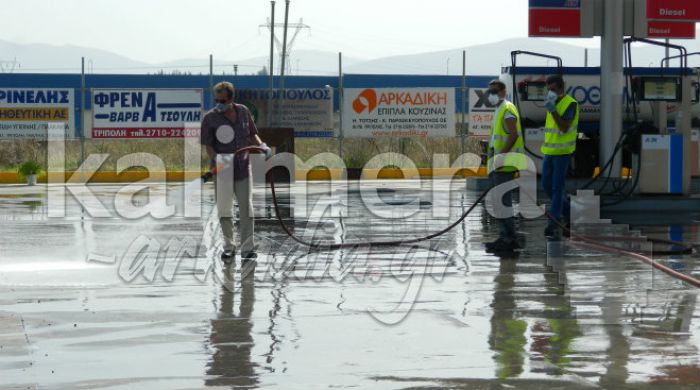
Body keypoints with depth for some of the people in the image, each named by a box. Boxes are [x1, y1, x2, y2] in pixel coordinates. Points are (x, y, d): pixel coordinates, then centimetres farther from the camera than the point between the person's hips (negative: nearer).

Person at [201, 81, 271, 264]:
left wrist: (261, 145, -4)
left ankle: (247, 249, 11)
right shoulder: (210, 118, -8)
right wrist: (218, 161, -23)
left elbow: (252, 134, 15)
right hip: (223, 171, -3)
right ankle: (228, 247, 18)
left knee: (246, 209, 4)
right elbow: (208, 146, -8)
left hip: (243, 167, 3)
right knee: (224, 209, 3)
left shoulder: (243, 111, 3)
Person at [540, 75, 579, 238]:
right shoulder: (553, 104, 14)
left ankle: (554, 223, -5)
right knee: (546, 185, 11)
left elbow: (564, 127, -21)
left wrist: (552, 110, -23)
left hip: (562, 152, -8)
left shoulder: (570, 104, -11)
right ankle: (566, 210, 29)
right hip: (549, 151, 8)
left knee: (557, 187, -6)